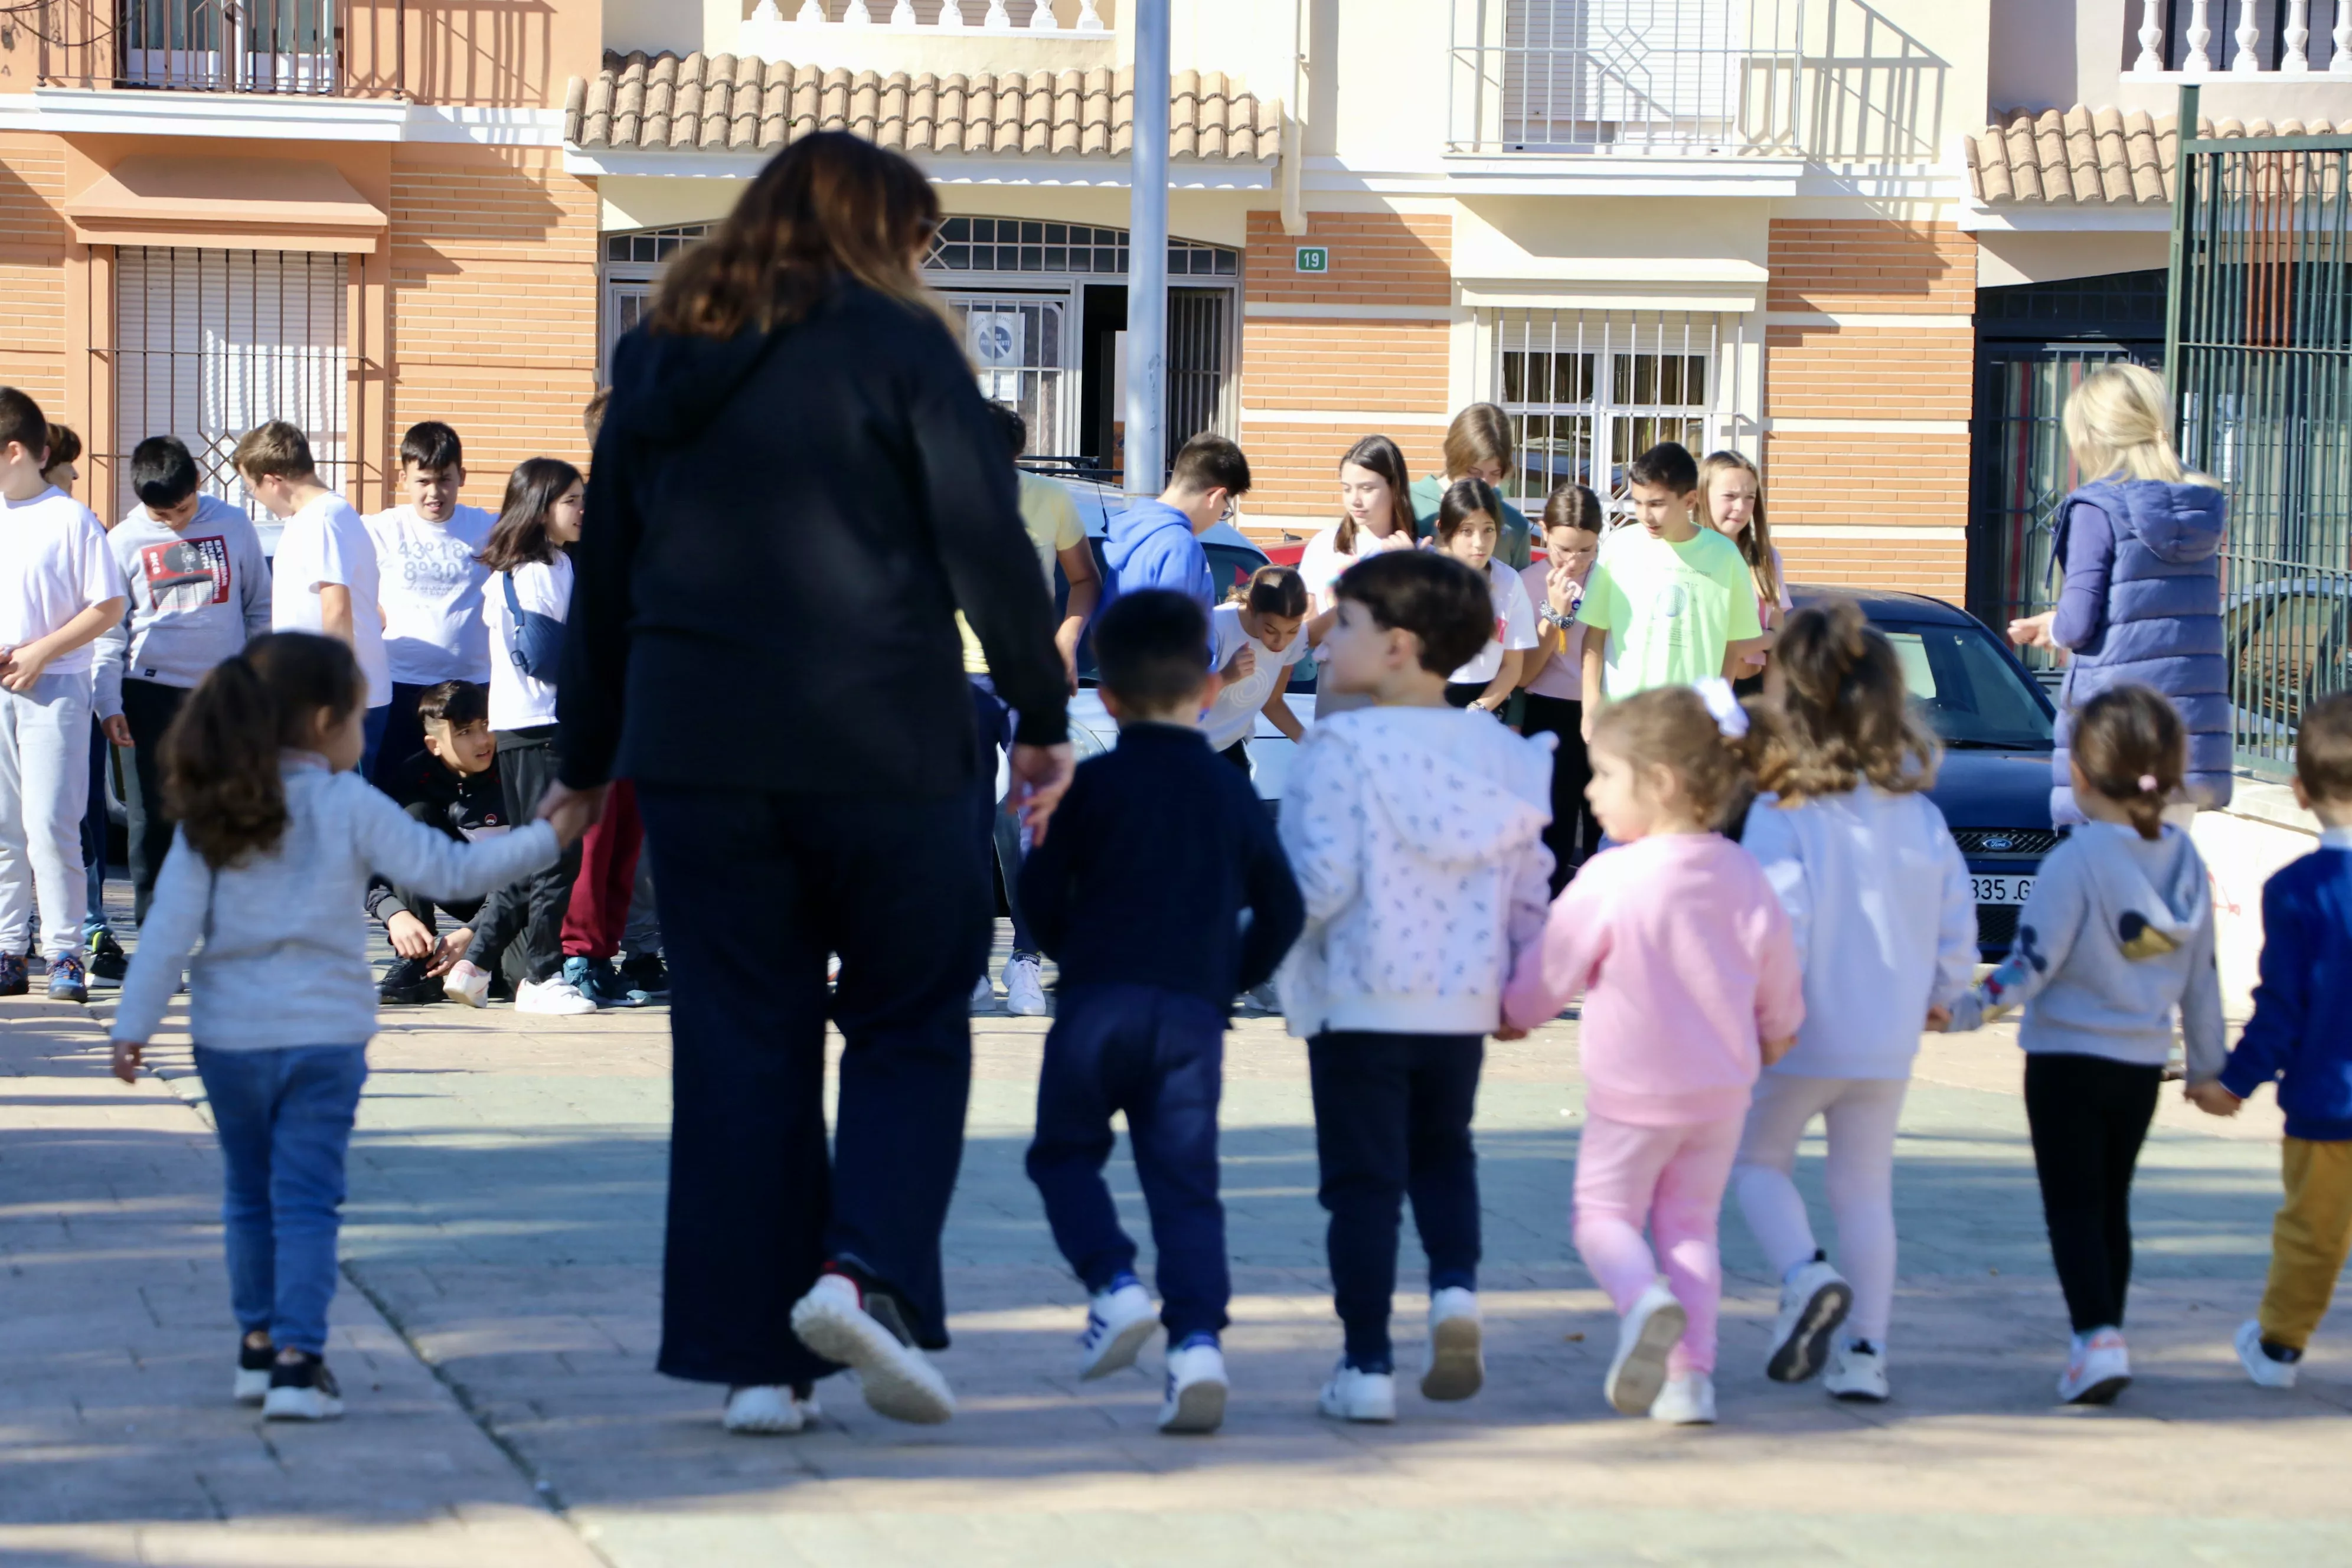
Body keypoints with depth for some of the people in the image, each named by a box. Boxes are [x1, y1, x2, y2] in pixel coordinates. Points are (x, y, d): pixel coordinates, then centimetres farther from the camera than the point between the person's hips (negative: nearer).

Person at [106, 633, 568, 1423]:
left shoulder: (209, 815, 1)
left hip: (229, 1034, 3)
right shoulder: (349, 808, -7)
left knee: (250, 1195, 17)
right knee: (306, 1200, -1)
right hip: (323, 1033, -3)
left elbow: (171, 926, -3)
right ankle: (297, 1360, -9)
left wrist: (135, 1025, -3)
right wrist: (545, 838, 2)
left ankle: (259, 1344, 27)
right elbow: (449, 870, -7)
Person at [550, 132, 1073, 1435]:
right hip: (881, 746, -4)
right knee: (912, 1028, 8)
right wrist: (1042, 715, 3)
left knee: (737, 1047, 6)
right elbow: (987, 544, -6)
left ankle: (753, 1358, 5)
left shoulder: (656, 362, 13)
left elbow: (604, 572, 17)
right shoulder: (893, 346, -2)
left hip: (695, 751, 4)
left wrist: (585, 761, 23)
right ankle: (865, 1270, -13)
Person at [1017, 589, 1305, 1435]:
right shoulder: (1235, 795, 8)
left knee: (1065, 1152, 15)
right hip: (1194, 1017, 2)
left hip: (1099, 1005, -2)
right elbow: (1282, 912, 9)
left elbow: (1041, 894, 0)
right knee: (1185, 1185, 2)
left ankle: (1115, 1284, -7)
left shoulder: (1093, 786, 0)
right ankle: (1197, 1339, -14)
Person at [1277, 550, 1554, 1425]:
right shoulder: (1500, 754, 4)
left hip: (1360, 999, -5)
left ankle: (1367, 1368, 3)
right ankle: (1455, 1287, 0)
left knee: (1364, 1180, 3)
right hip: (1463, 1001, 5)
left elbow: (1321, 881, -18)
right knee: (1442, 1154, 24)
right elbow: (1530, 884, 8)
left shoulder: (1343, 749, -13)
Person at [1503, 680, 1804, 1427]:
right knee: (1692, 1226, 15)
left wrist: (1513, 1011, 14)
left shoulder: (1609, 880, -18)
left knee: (1604, 1213, 9)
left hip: (1632, 1092, -5)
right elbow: (1777, 972, 9)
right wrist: (1774, 1035, 29)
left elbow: (1549, 972, -7)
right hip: (1721, 1088, 5)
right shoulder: (1741, 876, -2)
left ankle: (1644, 1300, -22)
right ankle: (1691, 1374, 6)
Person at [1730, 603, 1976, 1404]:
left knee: (1758, 1161, 14)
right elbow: (1957, 915, 5)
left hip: (1803, 1036, -4)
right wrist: (1940, 994, 21)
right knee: (1866, 1192, 12)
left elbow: (1778, 925, -21)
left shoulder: (1783, 814, -15)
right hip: (1889, 1040, 4)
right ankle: (1865, 1350, 8)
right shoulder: (1918, 816, 0)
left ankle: (1804, 1274, -11)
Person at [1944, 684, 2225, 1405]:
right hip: (2143, 1063, 5)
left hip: (2068, 1057, -5)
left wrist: (1964, 1011, -10)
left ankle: (2099, 1338, -18)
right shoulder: (2184, 860, 1)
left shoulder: (2076, 860, -17)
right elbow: (2201, 977, 7)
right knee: (2111, 1205, 17)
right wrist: (2208, 1064, 17)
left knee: (2073, 1207, -3)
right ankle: (2104, 1342, 21)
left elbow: (2032, 966, -18)